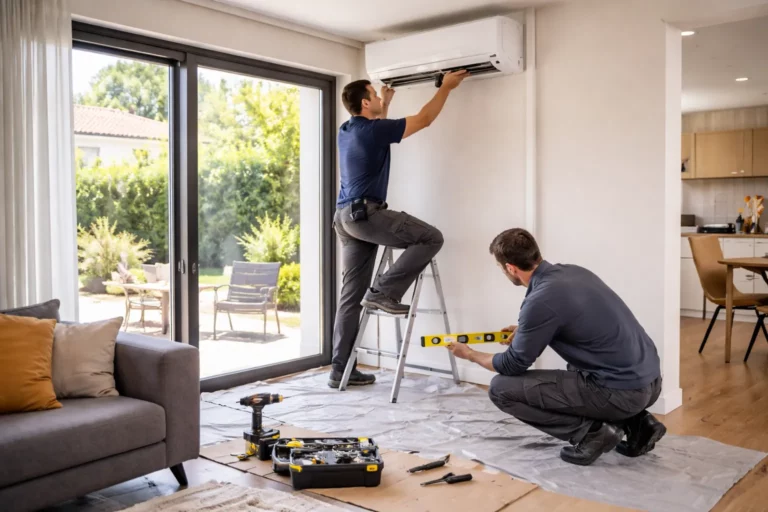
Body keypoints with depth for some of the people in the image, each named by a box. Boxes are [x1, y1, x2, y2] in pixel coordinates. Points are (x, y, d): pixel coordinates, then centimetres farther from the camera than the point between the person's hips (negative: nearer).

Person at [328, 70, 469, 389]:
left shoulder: (346, 132, 16)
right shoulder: (373, 131, -8)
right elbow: (424, 119, 2)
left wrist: (385, 104, 51)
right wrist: (445, 88, 14)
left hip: (346, 217, 9)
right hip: (366, 213, -9)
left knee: (351, 296, 8)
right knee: (430, 238, -5)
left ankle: (340, 370, 9)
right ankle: (384, 291, -7)